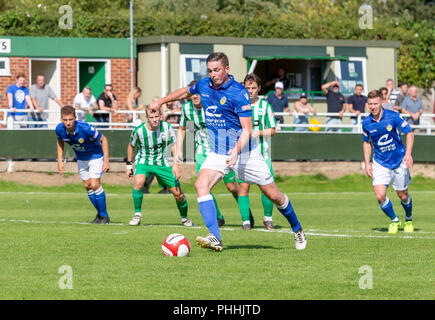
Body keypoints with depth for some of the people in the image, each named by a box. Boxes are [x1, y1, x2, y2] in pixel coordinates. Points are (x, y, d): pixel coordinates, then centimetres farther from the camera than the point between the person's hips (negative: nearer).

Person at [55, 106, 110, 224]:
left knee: (94, 184, -16)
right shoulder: (59, 129, -21)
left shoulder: (86, 128, -36)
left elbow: (103, 140, -21)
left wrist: (106, 161, -23)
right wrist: (60, 161, -1)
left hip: (96, 156, -5)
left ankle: (104, 215, -1)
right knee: (87, 186, 7)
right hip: (81, 159, 5)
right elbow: (60, 142, 4)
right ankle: (99, 214, 24)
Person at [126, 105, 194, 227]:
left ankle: (184, 218, 30)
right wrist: (129, 165, 8)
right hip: (144, 162, -2)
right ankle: (137, 215, -19)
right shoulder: (139, 131, -18)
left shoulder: (166, 127, -14)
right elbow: (131, 146, 2)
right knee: (138, 182, -35)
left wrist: (176, 164, -11)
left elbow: (173, 145, 0)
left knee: (179, 195, 1)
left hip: (162, 163, 2)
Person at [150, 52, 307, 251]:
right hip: (217, 153, 5)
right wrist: (161, 102, 30)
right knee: (201, 185, -22)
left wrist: (237, 150, -35)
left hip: (243, 151, -5)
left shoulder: (239, 93, -17)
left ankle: (297, 229, 28)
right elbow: (185, 92, 26)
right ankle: (215, 238, -30)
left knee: (273, 195, 2)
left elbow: (247, 129, -19)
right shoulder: (203, 85, 1)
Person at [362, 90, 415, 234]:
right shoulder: (366, 123, -5)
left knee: (403, 195, 8)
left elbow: (409, 133, -7)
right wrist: (367, 163, 4)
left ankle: (409, 219, 37)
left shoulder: (393, 116, -15)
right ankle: (394, 220, 11)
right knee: (380, 196, -14)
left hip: (399, 161, -2)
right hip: (380, 163, 2)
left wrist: (408, 154, -19)